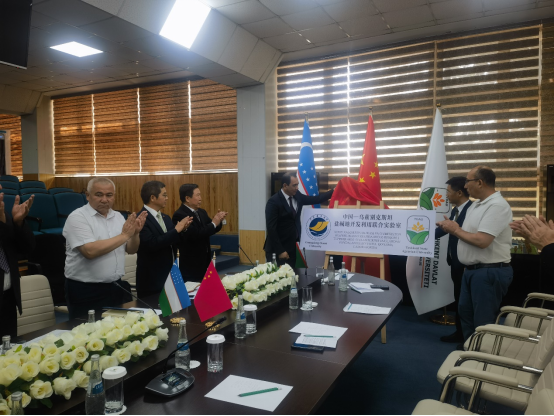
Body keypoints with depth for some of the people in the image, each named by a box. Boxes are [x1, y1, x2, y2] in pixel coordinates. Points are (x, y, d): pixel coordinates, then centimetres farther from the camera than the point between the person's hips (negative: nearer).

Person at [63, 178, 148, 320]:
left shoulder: (118, 217, 7)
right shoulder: (78, 217, -12)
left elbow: (131, 250, 8)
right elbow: (90, 251, -25)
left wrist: (135, 233, -12)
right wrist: (124, 235, -20)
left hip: (115, 287, 6)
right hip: (85, 291, -6)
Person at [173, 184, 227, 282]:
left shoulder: (201, 212, 9)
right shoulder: (179, 215, -18)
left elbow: (211, 230, 13)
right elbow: (195, 235, -26)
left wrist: (218, 221, -7)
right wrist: (213, 223, -19)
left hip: (205, 262, 8)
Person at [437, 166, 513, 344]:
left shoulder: (497, 205, -19)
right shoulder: (476, 205, 12)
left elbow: (481, 241, -27)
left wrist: (456, 230, -13)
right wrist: (451, 228, -3)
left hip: (490, 272, -10)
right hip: (472, 270, 10)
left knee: (483, 320, 3)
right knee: (465, 311, 20)